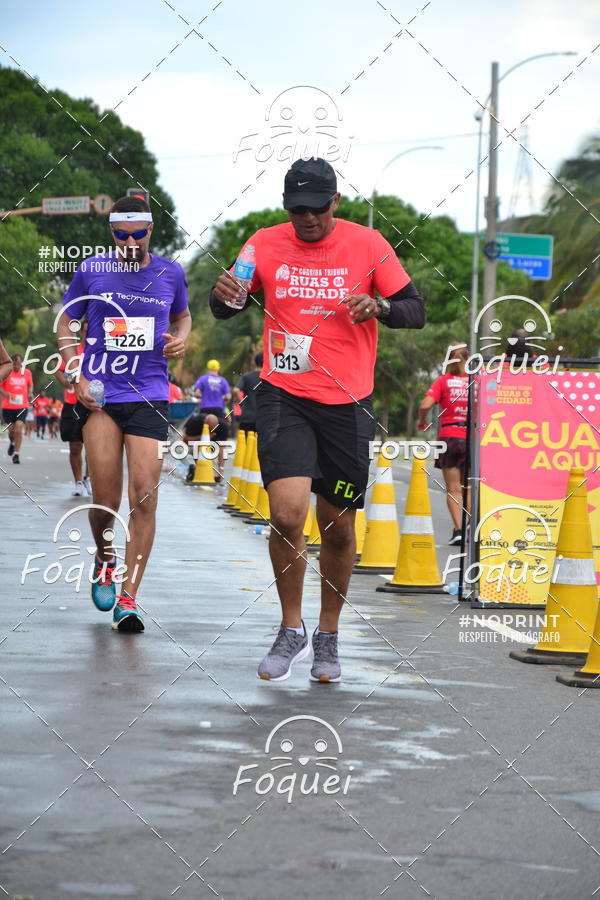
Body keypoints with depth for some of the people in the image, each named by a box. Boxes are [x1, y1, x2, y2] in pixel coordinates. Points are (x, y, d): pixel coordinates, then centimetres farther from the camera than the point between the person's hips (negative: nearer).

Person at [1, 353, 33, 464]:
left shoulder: (27, 373, 4)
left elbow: (30, 385, 21)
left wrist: (30, 393, 1)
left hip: (22, 407, 0)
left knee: (18, 430, -13)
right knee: (11, 430, 8)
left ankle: (16, 454, -6)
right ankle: (12, 443, 43)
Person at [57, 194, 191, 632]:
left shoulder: (170, 273, 6)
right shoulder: (91, 271, 2)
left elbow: (182, 315, 24)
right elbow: (65, 322, 12)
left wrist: (182, 338, 1)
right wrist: (76, 375, 0)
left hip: (150, 396, 1)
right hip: (99, 395, -1)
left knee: (144, 497, -8)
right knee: (105, 501, -5)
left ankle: (128, 599, -1)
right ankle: (105, 559, 29)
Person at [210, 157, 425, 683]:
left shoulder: (367, 245, -2)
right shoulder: (265, 245, 1)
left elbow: (416, 311, 1)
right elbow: (228, 308, 11)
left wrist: (380, 307, -21)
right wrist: (223, 296, -14)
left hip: (348, 403, 0)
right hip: (284, 397, 0)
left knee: (338, 527, 7)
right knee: (287, 514, -17)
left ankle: (328, 637, 27)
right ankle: (292, 630, 3)